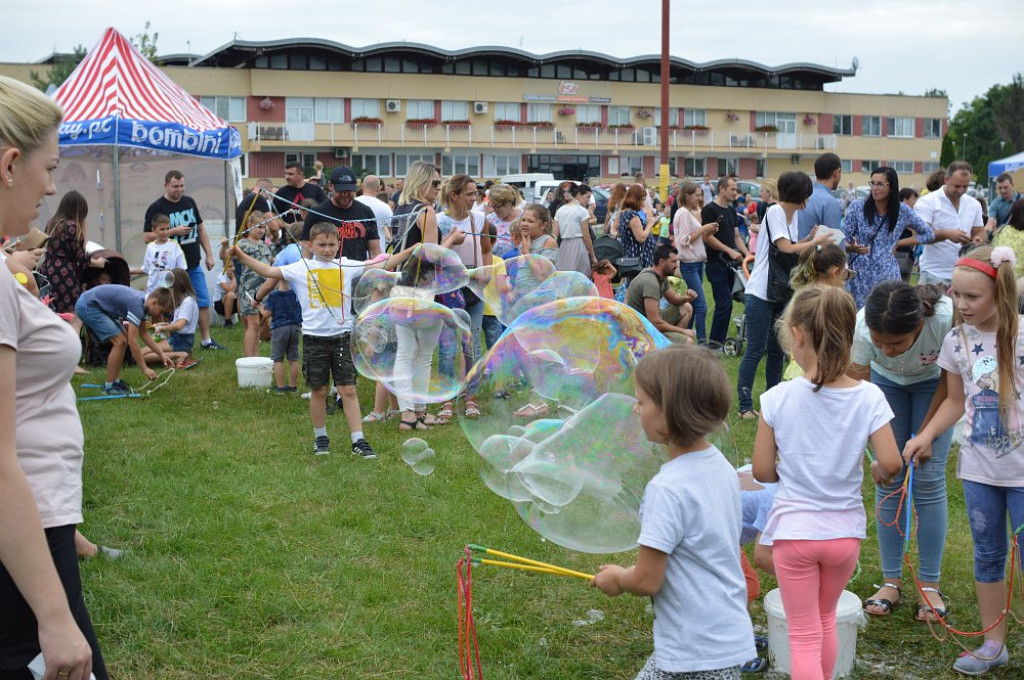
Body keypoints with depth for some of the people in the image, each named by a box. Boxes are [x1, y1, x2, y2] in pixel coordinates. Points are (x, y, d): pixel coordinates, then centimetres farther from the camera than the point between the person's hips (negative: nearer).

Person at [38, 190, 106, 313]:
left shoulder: (52, 223, 13)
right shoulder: (71, 227, -11)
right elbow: (80, 258, -7)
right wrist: (99, 263, 11)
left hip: (47, 271, 8)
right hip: (64, 276, -8)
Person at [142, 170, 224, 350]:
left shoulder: (189, 202, 10)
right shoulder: (156, 208, -8)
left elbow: (200, 229, 17)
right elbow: (147, 237, -13)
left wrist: (209, 254, 12)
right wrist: (174, 231, -18)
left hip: (194, 265, 6)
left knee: (204, 303, 8)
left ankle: (206, 340, 17)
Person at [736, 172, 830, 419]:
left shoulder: (793, 214, 12)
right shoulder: (775, 212, -13)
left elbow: (793, 248, 12)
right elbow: (786, 248, -20)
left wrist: (810, 240, -1)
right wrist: (815, 242, -10)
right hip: (760, 294, -8)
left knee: (777, 352, 12)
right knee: (755, 351, -4)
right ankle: (745, 406, 3)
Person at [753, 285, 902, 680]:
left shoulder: (778, 398, -14)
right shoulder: (869, 398, -12)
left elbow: (762, 471, -9)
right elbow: (890, 463, -15)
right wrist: (876, 473, 8)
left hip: (794, 530, -2)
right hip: (845, 530, 2)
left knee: (804, 635, 9)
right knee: (825, 619, 26)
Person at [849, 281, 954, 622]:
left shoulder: (947, 318, -39)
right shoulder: (862, 328, -37)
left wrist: (925, 433, -15)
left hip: (933, 382, -1)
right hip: (886, 381, 1)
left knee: (928, 477, -7)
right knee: (889, 478, -4)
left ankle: (929, 585, 3)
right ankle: (891, 581, 7)